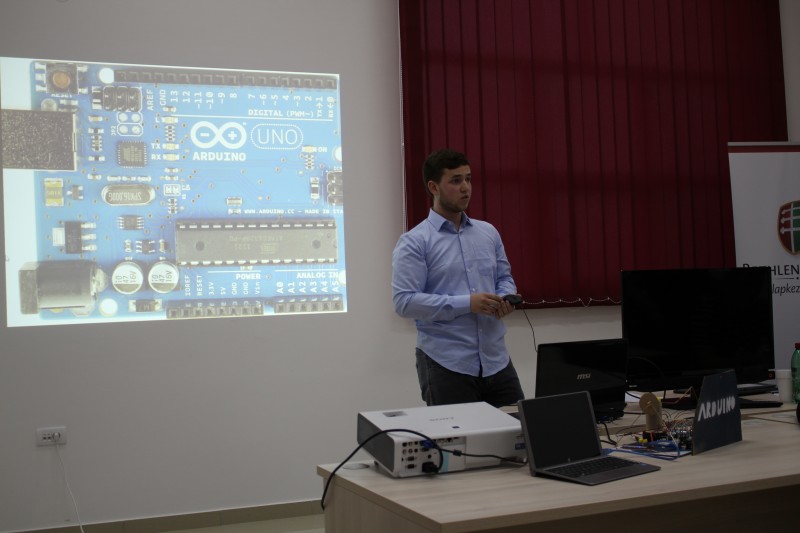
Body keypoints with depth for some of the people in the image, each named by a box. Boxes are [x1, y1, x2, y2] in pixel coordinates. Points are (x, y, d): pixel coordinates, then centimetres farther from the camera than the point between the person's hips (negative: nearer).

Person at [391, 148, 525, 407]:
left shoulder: (488, 232, 12)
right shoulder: (414, 242, -6)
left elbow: (504, 277, 19)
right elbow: (405, 301, -14)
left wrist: (505, 299, -5)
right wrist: (466, 303, -20)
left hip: (496, 361, 5)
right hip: (446, 365, -5)